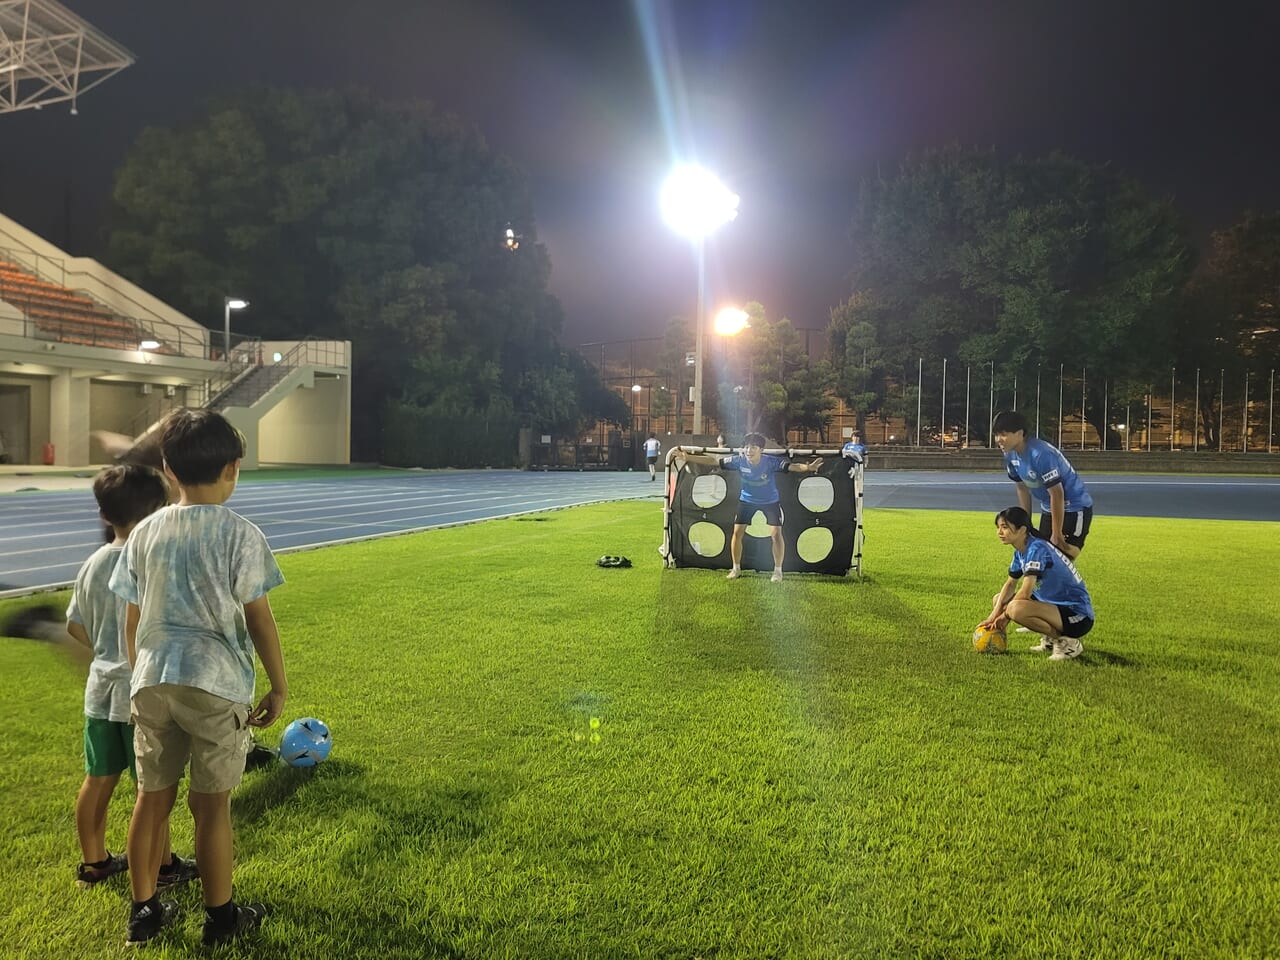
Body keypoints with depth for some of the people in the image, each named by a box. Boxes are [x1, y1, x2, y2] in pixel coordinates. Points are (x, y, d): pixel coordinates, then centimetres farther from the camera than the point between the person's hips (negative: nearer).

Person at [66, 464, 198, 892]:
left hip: (101, 690, 7)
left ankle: (93, 862, 33)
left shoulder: (94, 564, 2)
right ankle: (163, 867, 20)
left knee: (97, 780, 18)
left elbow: (76, 625, 11)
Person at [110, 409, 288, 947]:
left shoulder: (146, 533, 5)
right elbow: (258, 619, -8)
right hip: (215, 684, -4)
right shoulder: (240, 535, -9)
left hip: (152, 681, 5)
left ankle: (144, 910, 29)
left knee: (152, 797, 16)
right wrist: (279, 686, 1)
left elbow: (132, 619, 10)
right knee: (211, 804, 6)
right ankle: (221, 917, 20)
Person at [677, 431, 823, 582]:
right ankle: (736, 568, 18)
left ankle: (778, 570, 10)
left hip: (770, 501, -2)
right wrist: (688, 457, -22)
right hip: (747, 500, 2)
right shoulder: (739, 460, -24)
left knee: (776, 534, -8)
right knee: (737, 532, -1)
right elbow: (714, 460, -19)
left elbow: (792, 466, -40)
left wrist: (808, 467, -61)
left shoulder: (771, 461, -30)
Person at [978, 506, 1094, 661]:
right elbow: (1011, 583, 11)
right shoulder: (1020, 551, 6)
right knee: (998, 600, 12)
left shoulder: (1037, 549, -22)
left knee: (1016, 609, -34)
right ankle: (1053, 638, 12)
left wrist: (1005, 615, -12)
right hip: (1055, 603, 10)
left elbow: (1025, 592, -26)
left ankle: (1068, 641, -11)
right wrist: (994, 615, -1)